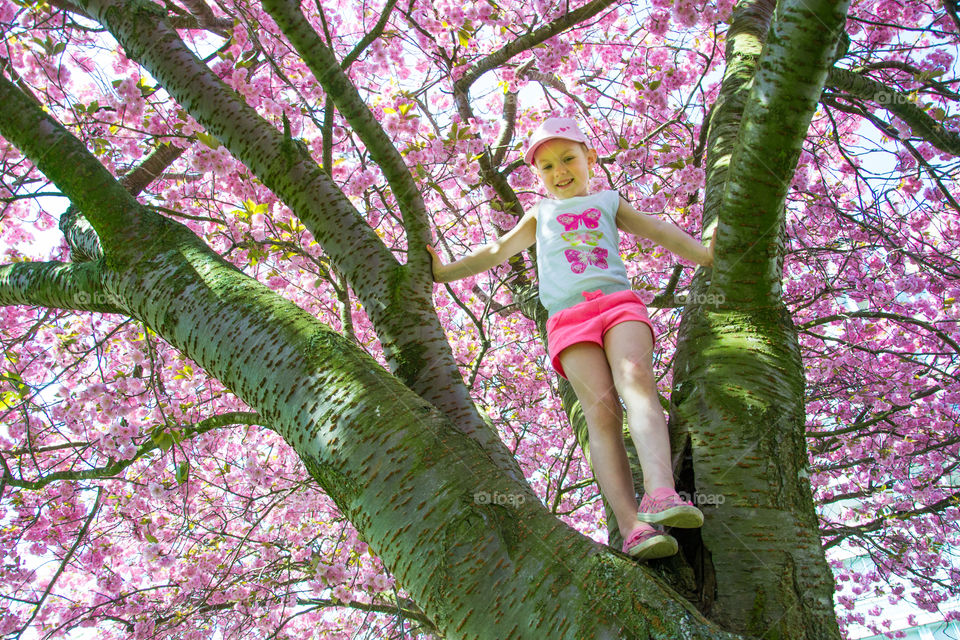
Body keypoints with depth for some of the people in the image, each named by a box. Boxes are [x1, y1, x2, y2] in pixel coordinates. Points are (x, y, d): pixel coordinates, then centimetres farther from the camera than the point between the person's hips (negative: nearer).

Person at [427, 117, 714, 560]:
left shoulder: (608, 202, 32)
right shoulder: (541, 215, 35)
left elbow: (661, 232, 28)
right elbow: (498, 250, 37)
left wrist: (709, 257, 16)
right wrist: (445, 272, 32)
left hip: (618, 300, 0)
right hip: (568, 317, 0)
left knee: (635, 377, -32)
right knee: (601, 406, -23)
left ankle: (660, 492, -50)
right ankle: (632, 527, -38)